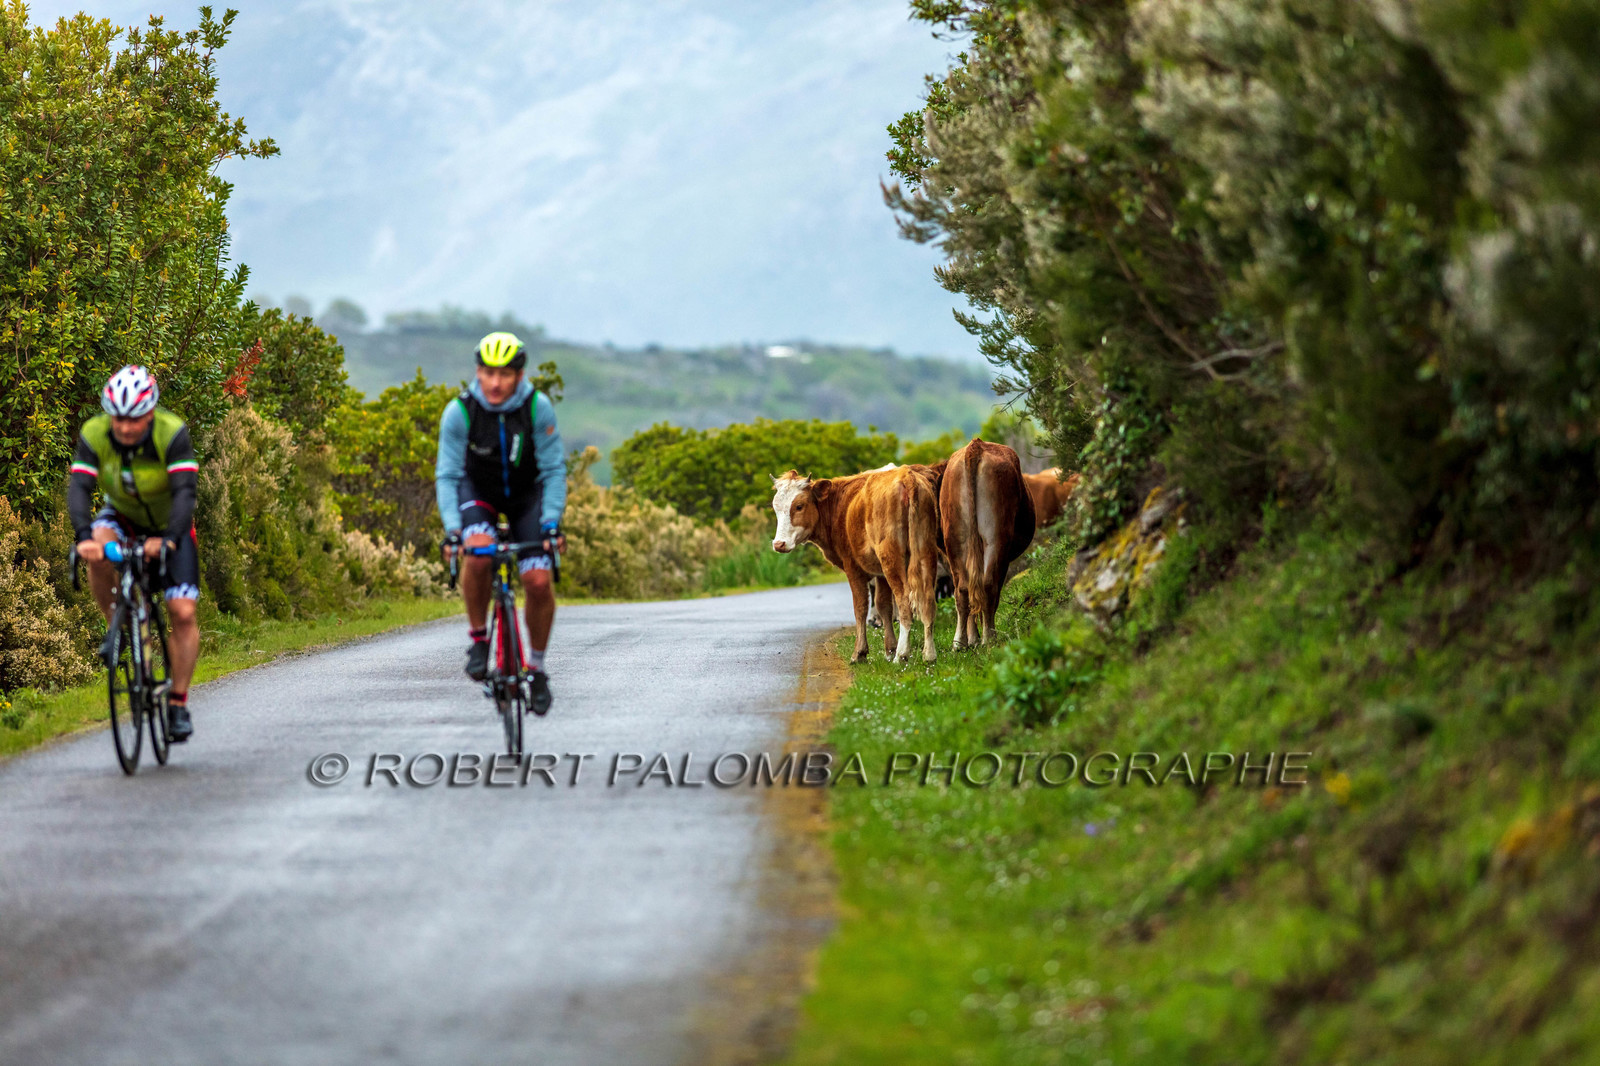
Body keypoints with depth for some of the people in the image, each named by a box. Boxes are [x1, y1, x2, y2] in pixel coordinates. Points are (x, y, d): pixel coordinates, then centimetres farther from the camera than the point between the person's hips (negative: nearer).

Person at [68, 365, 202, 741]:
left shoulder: (173, 434, -30)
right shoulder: (94, 435, -23)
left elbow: (184, 492, -36)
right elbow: (79, 488, -32)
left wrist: (168, 539, -52)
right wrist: (85, 536, -50)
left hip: (169, 525, -2)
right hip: (123, 516, 2)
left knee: (183, 612, -13)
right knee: (98, 553, -33)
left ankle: (179, 703, -1)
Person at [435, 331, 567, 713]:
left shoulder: (538, 408, -24)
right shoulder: (460, 411, -25)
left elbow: (554, 470, -18)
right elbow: (447, 475, -22)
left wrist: (551, 522, -29)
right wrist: (452, 528, -33)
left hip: (526, 493, 1)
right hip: (478, 490, -1)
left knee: (539, 581, -13)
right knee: (477, 550, -33)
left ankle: (536, 667, 8)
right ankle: (478, 639, -13)